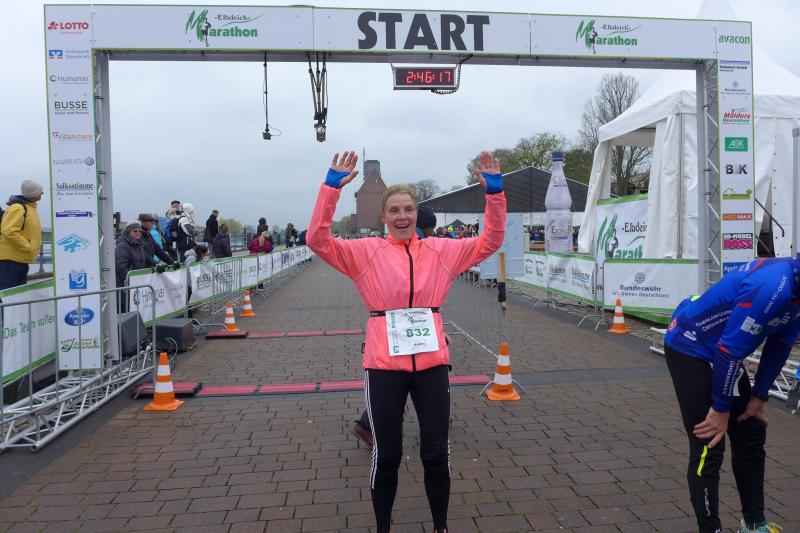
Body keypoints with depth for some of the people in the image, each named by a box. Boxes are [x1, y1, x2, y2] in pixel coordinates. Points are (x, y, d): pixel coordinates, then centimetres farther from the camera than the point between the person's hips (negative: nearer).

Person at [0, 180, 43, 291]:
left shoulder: (30, 207, 14)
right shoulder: (17, 208, -17)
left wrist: (33, 247, 14)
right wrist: (28, 247, -21)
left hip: (22, 259, 10)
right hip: (11, 260, -10)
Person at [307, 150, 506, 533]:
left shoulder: (441, 250, 5)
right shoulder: (365, 252, -1)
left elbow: (491, 240, 5)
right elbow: (317, 240, -10)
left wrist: (494, 192, -7)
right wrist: (332, 187, -20)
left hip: (431, 361, 2)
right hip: (383, 363, -1)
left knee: (436, 453, 12)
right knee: (386, 455, 12)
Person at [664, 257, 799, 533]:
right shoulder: (772, 287, -32)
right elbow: (730, 350, -28)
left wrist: (759, 397, 8)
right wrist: (721, 409, -17)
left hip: (724, 352, 10)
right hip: (689, 347, -10)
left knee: (751, 435, 15)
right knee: (708, 447, -8)